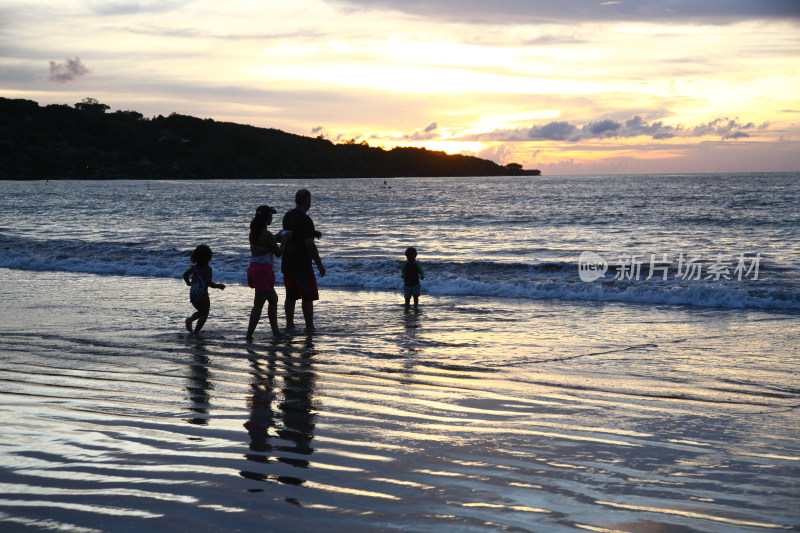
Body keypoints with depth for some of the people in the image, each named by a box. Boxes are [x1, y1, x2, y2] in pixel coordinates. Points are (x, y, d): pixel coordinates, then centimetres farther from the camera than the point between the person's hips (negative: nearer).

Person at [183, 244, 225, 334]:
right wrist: (218, 286, -3)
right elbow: (209, 283, -18)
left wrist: (188, 283, 25)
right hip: (202, 294, -7)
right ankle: (196, 332, -3)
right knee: (204, 314, 6)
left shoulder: (194, 267, 7)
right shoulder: (207, 269, -12)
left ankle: (190, 319, -3)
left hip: (192, 294, 7)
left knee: (200, 312, 25)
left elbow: (185, 274, 8)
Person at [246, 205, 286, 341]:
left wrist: (277, 238, 23)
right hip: (264, 270, -9)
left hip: (253, 268, 9)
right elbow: (278, 253, -10)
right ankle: (249, 335, -4)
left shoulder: (253, 233, 7)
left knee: (273, 299, 21)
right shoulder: (267, 235, -17)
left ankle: (275, 331, 25)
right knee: (258, 304, -4)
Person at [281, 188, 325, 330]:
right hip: (301, 264, -8)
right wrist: (319, 264, -13)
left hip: (287, 263, 8)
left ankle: (289, 324, 15)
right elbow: (310, 245, -20)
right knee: (308, 297, -1)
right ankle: (309, 327, 2)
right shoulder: (305, 220, -17)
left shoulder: (287, 216, 10)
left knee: (291, 296, 13)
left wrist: (312, 233, 15)